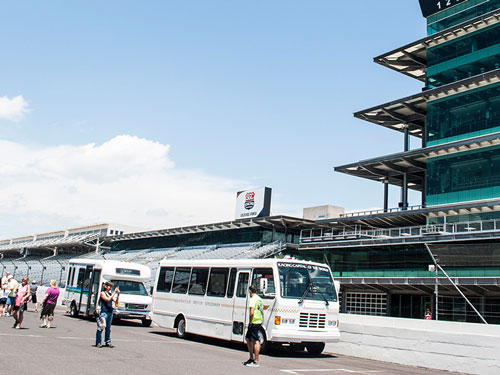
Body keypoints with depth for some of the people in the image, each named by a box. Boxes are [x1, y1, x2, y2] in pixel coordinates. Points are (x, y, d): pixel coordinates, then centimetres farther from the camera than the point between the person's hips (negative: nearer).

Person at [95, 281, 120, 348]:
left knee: (108, 328, 11)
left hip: (110, 312, 6)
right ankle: (98, 343, -4)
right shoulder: (102, 293, -2)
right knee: (101, 327, -10)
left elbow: (116, 301, 8)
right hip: (104, 312, -6)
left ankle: (108, 342, 16)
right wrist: (114, 292, -14)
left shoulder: (110, 294, 14)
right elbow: (108, 299, -17)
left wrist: (118, 294, -4)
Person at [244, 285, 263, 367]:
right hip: (259, 321, 10)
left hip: (254, 322, -10)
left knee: (255, 341, -7)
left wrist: (250, 322, -14)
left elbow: (252, 313, -22)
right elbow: (262, 311, 22)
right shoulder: (259, 299, 16)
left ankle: (256, 361, -4)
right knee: (248, 339, 19)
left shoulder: (252, 299, -13)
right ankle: (251, 358, 25)